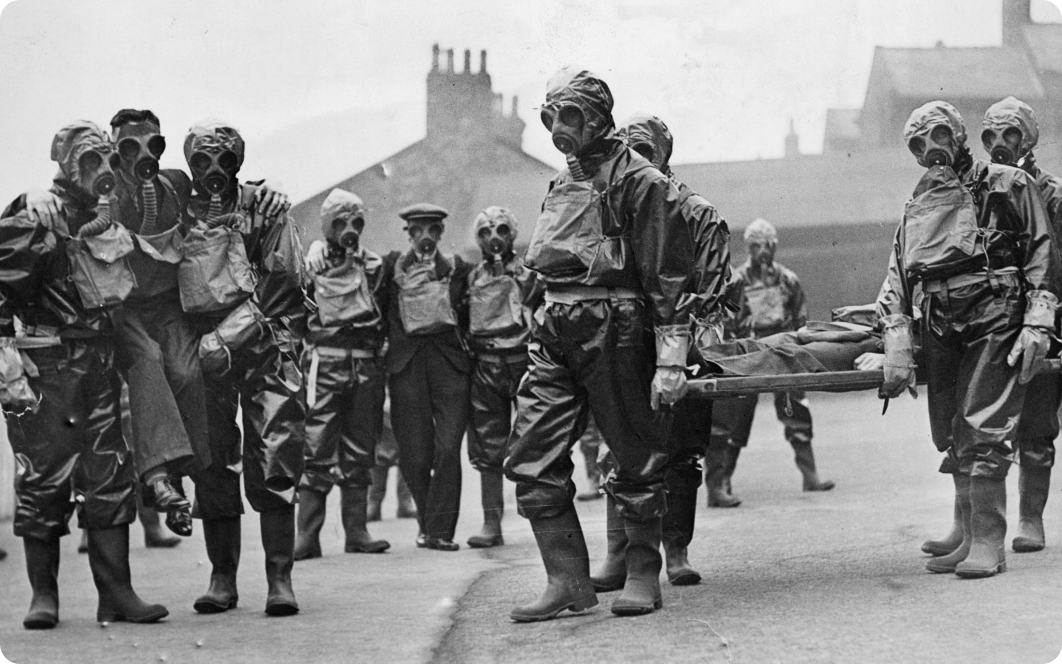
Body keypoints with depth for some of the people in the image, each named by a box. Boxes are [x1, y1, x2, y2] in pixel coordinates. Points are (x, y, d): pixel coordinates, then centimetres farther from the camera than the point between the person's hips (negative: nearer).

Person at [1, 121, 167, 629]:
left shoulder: (106, 223, 14)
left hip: (98, 366, 7)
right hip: (46, 368, -7)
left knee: (110, 479, 4)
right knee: (43, 477, -1)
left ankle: (116, 595, 7)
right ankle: (43, 596, 8)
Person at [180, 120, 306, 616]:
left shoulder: (263, 207, 3)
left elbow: (280, 282, -5)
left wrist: (225, 336, -14)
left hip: (263, 349, -2)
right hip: (204, 354, 2)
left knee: (274, 463, -8)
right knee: (213, 467, 3)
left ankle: (280, 579, -7)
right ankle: (222, 577, 11)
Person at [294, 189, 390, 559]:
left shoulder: (374, 266, 12)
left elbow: (386, 312, 20)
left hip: (366, 366, 3)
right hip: (325, 365, -3)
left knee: (360, 451, 6)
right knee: (317, 449, -8)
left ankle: (357, 533, 11)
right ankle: (307, 537, -7)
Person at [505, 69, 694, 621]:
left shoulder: (639, 182, -6)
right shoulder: (562, 185, 17)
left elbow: (669, 277, -10)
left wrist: (670, 359, -16)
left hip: (614, 330, -7)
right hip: (555, 333, 7)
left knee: (635, 459, 3)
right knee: (531, 460, 0)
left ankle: (643, 576, 15)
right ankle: (568, 580, 5)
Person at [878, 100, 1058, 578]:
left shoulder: (1008, 186, 8)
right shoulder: (917, 207, 20)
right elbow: (897, 277, 11)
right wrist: (897, 342, -3)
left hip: (996, 318, -5)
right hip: (940, 326, 5)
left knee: (983, 431, -12)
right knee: (951, 436, 6)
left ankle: (989, 544, -9)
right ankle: (970, 538, 14)